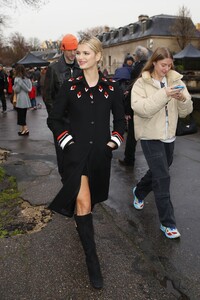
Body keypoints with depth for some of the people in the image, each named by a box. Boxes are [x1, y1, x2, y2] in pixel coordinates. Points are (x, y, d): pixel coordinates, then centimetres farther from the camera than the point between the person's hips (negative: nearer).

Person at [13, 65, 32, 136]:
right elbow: (29, 89, 8)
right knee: (23, 115, 13)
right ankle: (22, 129, 17)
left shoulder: (17, 79, -11)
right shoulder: (27, 78, 9)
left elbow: (17, 90, -12)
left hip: (21, 99, -7)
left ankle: (25, 129, -5)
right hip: (26, 98, 7)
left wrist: (13, 87, 7)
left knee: (21, 115, -1)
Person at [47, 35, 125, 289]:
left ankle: (83, 225, 54)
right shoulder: (70, 85, -3)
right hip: (76, 151, -2)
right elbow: (54, 119, 3)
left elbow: (120, 119, 10)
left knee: (91, 198, 20)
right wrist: (66, 141, -6)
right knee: (83, 202, -11)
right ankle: (91, 258, 2)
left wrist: (114, 142, 0)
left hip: (100, 153, 2)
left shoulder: (111, 87, 0)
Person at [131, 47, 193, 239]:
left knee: (157, 172, 21)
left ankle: (139, 192, 50)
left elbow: (185, 112, 2)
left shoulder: (176, 81, 4)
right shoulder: (141, 83, -6)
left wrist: (183, 99, -19)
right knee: (162, 178, -7)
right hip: (150, 136, -5)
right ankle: (167, 223, 6)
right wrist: (163, 95, -27)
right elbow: (141, 109, -22)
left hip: (169, 136, 5)